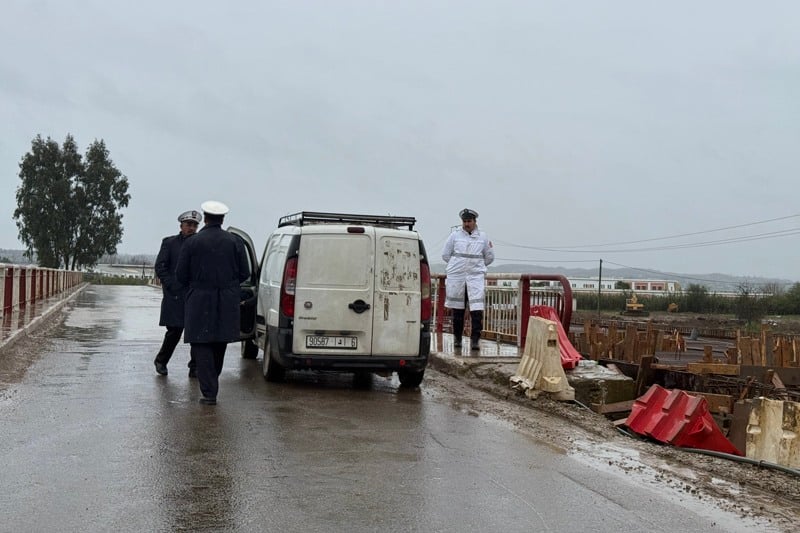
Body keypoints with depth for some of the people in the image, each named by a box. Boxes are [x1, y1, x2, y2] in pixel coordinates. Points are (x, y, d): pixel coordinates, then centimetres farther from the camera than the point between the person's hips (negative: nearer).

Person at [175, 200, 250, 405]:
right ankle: (211, 384, 31)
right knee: (219, 345, 17)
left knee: (202, 346, 0)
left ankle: (209, 392, -7)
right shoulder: (235, 242, 0)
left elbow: (181, 275, -3)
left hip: (200, 302, -3)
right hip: (227, 303, 3)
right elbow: (245, 273, 1)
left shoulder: (192, 243, -6)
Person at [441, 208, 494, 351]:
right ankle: (457, 338, 19)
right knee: (457, 309, 6)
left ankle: (474, 340, -9)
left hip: (475, 276, 0)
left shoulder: (482, 237, 8)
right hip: (456, 276, 0)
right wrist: (458, 265, 13)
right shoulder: (455, 235, 6)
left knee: (477, 309, -12)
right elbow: (445, 255, 11)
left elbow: (489, 257, 19)